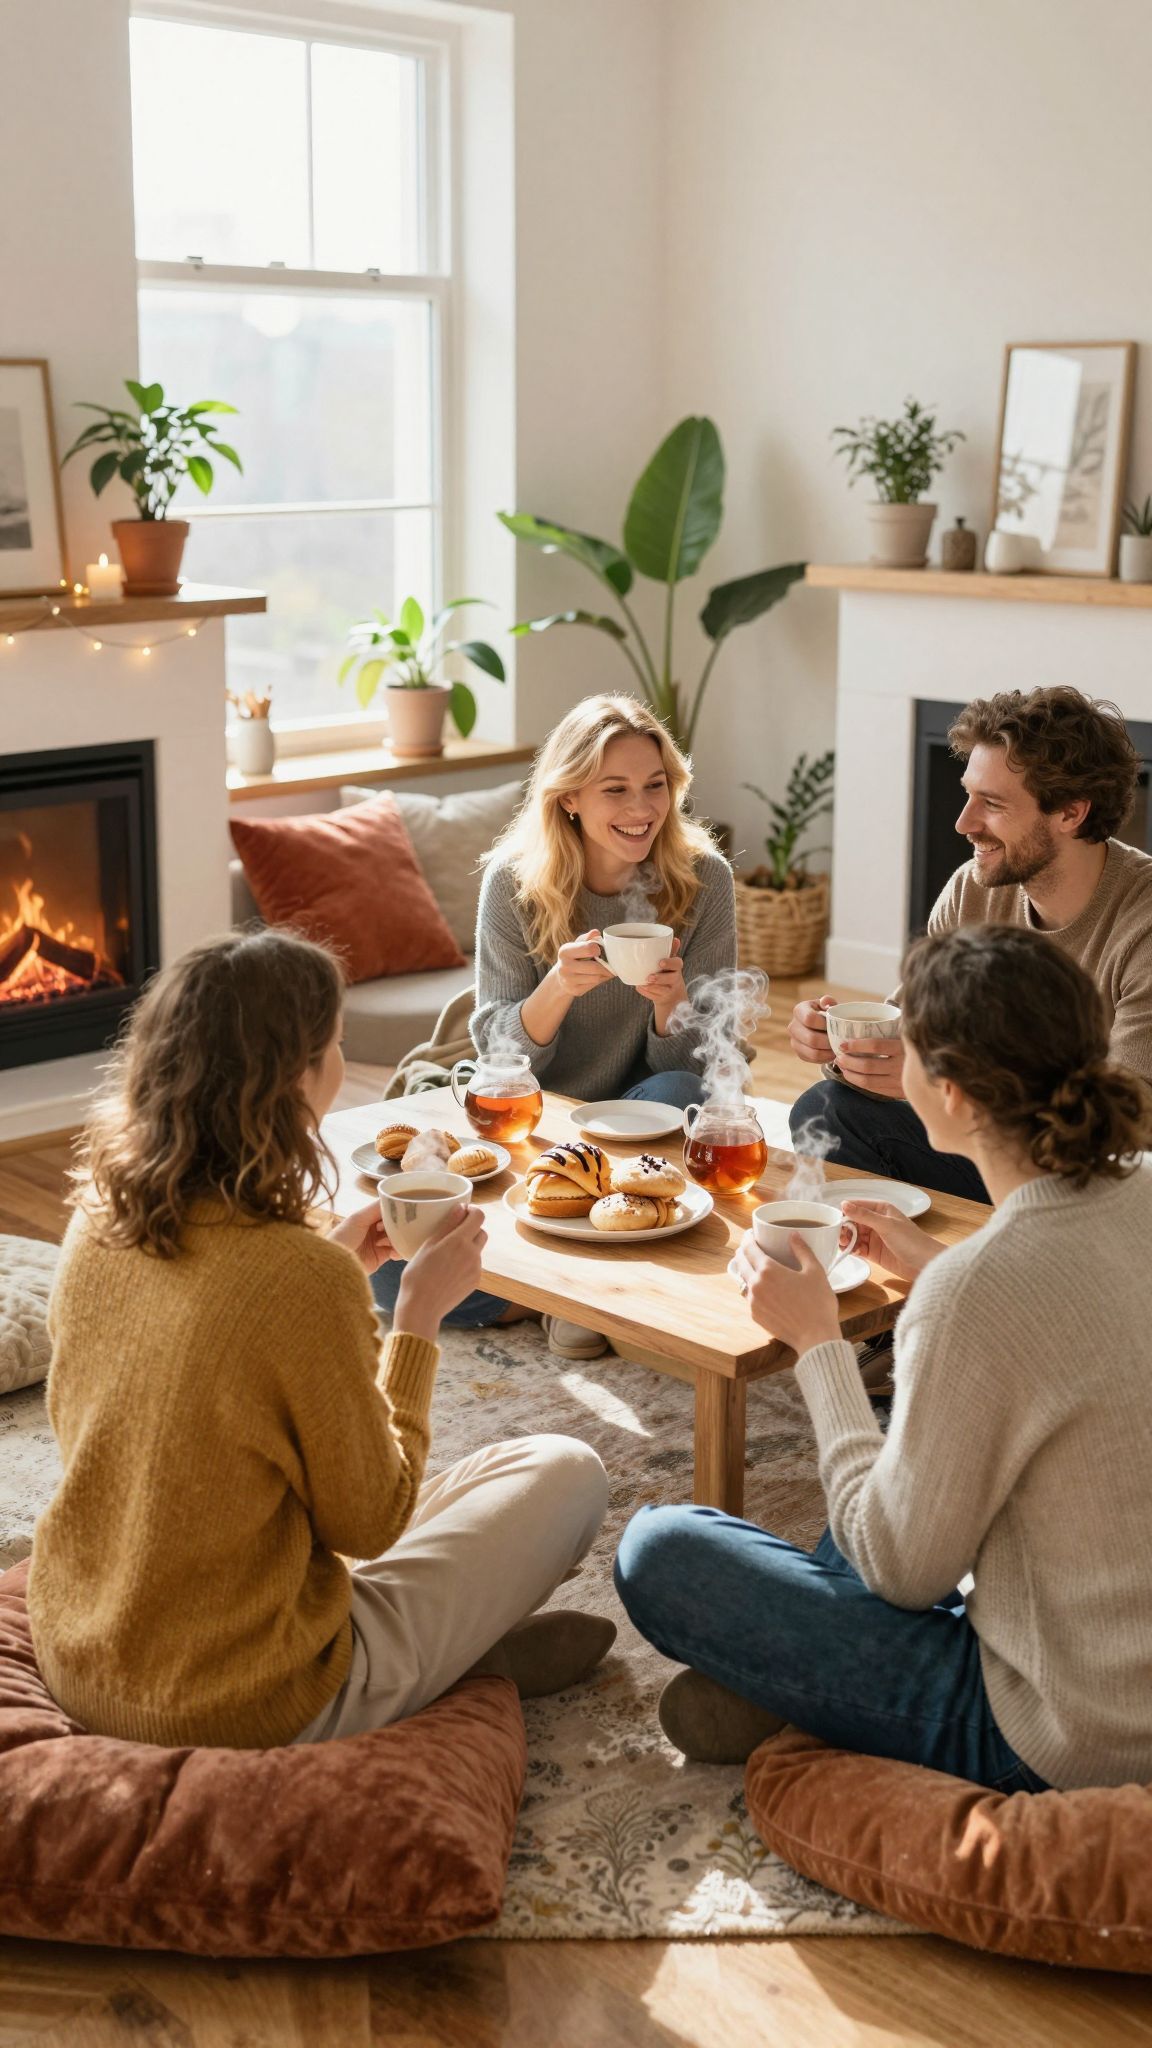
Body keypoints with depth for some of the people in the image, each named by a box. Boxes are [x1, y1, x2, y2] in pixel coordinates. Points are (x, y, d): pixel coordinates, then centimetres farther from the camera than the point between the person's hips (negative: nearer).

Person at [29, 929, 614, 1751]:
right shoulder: (305, 1279, -27)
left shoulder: (97, 1221, -6)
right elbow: (370, 1522, -14)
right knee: (566, 1471, 5)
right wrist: (420, 1313, -7)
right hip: (239, 1707, -7)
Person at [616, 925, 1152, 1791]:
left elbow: (901, 1570, -16)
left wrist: (819, 1344, -9)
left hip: (1053, 1743, -8)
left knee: (657, 1551, -5)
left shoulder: (976, 1291, -31)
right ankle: (787, 1675, 27)